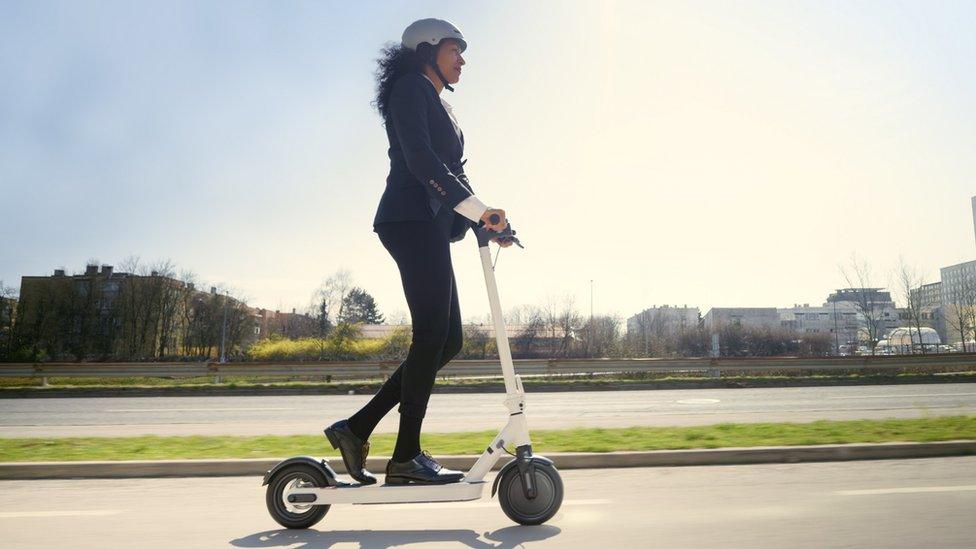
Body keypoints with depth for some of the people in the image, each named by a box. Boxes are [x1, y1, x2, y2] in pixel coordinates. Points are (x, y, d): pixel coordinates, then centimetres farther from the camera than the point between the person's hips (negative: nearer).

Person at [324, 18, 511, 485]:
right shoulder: (411, 87, 2)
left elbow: (450, 173, 24)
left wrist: (484, 221, 10)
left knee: (447, 340, 4)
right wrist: (477, 207, -21)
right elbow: (419, 158, -15)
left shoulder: (437, 106, 30)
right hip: (412, 219, -9)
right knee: (432, 335, -11)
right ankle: (406, 457, -4)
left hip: (431, 226, 9)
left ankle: (356, 428, 7)